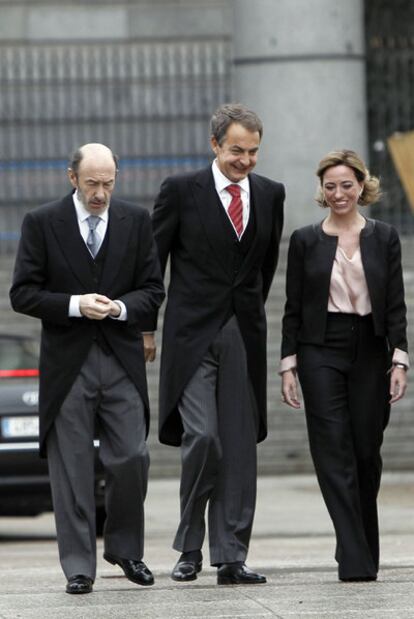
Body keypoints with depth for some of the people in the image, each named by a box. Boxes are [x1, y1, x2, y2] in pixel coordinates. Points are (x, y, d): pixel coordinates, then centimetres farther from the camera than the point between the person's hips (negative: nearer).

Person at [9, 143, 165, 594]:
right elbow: (23, 294, -2)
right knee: (71, 469, 0)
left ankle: (124, 548, 19)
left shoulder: (136, 221, 7)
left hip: (121, 361, 2)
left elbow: (152, 289, 8)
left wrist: (121, 307, -12)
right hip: (67, 364, -2)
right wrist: (75, 305, -16)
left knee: (131, 459, -3)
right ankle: (78, 566, 6)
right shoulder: (42, 223, 0)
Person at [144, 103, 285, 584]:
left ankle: (231, 558, 4)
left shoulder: (270, 194, 9)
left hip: (244, 336, 4)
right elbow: (151, 259, 3)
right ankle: (190, 547, 3)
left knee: (240, 448, 1)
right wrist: (143, 324, 3)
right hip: (192, 335, -4)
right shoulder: (181, 191, -3)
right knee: (203, 438, -14)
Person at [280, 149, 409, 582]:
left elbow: (395, 306, 4)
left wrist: (399, 360, -5)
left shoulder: (383, 238, 6)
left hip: (370, 351, 1)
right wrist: (288, 365, -2)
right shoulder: (305, 241, 4)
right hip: (321, 351, -1)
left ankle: (365, 551, 24)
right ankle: (356, 561, -12)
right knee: (334, 452, -9)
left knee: (366, 451, 4)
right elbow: (293, 309, 5)